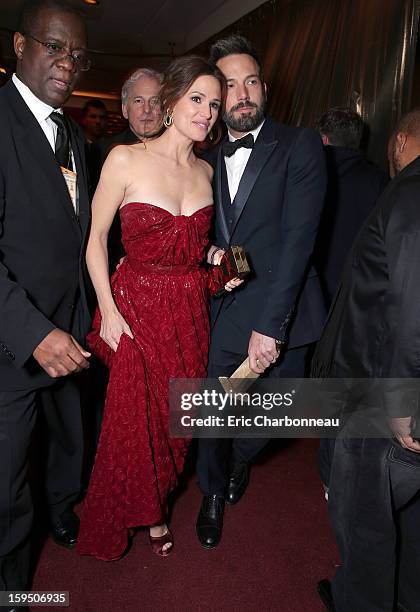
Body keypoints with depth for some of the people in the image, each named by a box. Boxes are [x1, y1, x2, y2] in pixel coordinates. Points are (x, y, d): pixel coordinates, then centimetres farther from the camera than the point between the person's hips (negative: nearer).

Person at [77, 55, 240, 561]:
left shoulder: (206, 170, 6)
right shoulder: (125, 159, -10)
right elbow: (95, 238, -6)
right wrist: (108, 310, -11)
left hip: (191, 310, 5)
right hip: (137, 306, -4)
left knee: (175, 414, 15)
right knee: (133, 418, 7)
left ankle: (156, 505, 42)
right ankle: (139, 511, 37)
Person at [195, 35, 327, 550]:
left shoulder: (300, 146, -5)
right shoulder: (210, 160, 10)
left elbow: (298, 236, -15)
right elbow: (210, 240, 11)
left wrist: (269, 323, -21)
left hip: (282, 316, -2)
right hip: (221, 314, 3)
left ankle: (240, 462, 49)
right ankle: (214, 492, 38)